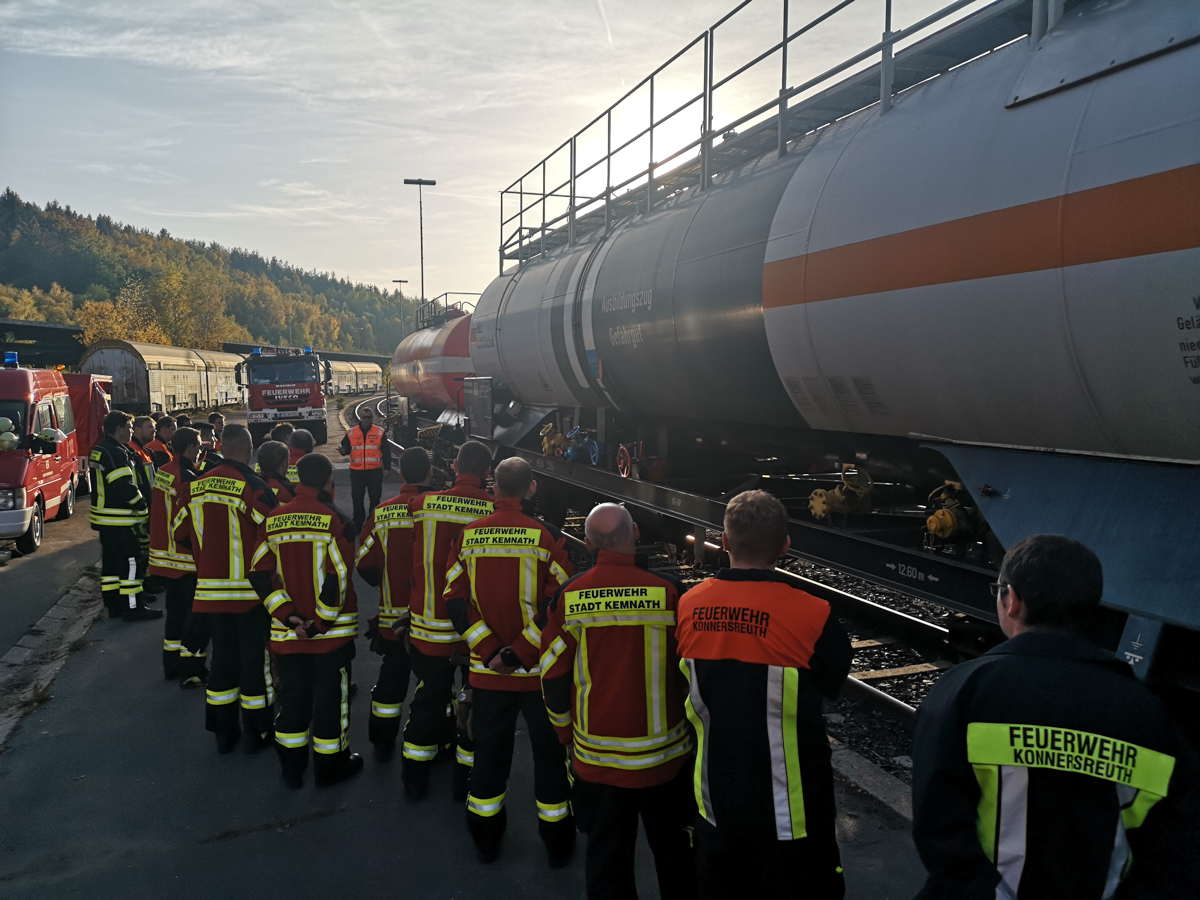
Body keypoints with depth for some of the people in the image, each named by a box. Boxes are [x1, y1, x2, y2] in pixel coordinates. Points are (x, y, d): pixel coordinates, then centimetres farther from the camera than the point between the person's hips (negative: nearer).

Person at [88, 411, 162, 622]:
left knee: (111, 561, 14)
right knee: (131, 562, -5)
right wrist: (142, 505, -11)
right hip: (121, 519, -11)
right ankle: (132, 608, -2)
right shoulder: (116, 453, -18)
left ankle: (113, 605, 21)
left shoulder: (100, 450, 15)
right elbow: (124, 486, -25)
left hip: (105, 518, 11)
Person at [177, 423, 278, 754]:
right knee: (254, 655, 7)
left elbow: (193, 535, 12)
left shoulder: (198, 486, 3)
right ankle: (257, 732, 16)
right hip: (250, 590, -5)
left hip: (211, 588, 6)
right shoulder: (252, 487, -17)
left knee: (223, 654, 16)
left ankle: (223, 731, 24)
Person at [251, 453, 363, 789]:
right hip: (331, 633, -4)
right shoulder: (336, 521, -13)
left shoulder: (273, 520, 2)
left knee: (292, 694, 17)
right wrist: (322, 622, -12)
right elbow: (338, 579, -19)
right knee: (330, 694, 10)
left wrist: (287, 614, -6)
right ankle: (330, 764, 23)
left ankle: (291, 767, 28)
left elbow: (261, 575, -2)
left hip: (287, 632, 5)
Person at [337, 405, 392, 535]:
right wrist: (343, 451, -17)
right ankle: (358, 523, 17)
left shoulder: (380, 433, 1)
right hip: (357, 472, 1)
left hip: (375, 471, -1)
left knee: (375, 498, 7)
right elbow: (346, 448, 7)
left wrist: (387, 467, -3)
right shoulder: (351, 433, 5)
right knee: (357, 498, 6)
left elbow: (386, 452, 2)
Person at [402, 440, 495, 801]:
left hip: (429, 626, 2)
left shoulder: (422, 505, -8)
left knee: (429, 697, 19)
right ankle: (467, 780, 27)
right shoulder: (497, 510, -16)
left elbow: (408, 564, 4)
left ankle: (415, 778, 30)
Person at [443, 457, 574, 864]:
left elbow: (456, 602, -4)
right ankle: (557, 839, 26)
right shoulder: (544, 535, -12)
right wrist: (519, 652, -12)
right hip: (539, 670, -2)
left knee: (489, 749, 17)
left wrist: (491, 651, -7)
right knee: (549, 750, 14)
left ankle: (485, 838, 32)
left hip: (486, 670, 3)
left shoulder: (468, 535, -3)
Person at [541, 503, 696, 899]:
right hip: (664, 753, 0)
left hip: (595, 755, 1)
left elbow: (553, 675, -2)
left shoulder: (569, 595, -10)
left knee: (606, 854, 17)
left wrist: (567, 731, 13)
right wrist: (690, 726, 10)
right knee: (673, 850, 20)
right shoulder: (668, 590, -14)